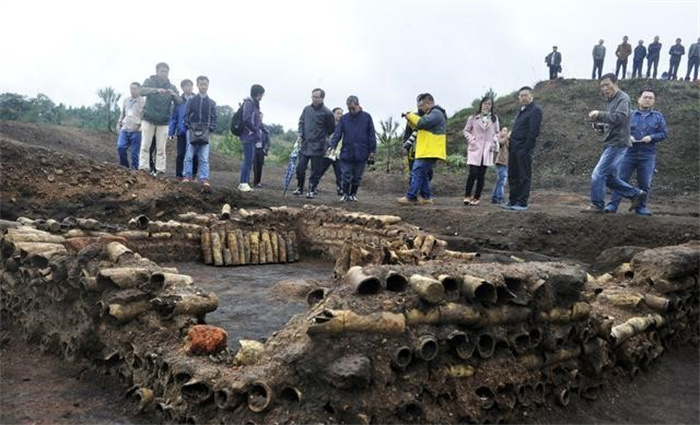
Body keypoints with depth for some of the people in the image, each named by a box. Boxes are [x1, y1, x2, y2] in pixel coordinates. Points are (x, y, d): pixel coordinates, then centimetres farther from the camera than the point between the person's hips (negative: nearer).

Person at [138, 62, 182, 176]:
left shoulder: (172, 87, 8)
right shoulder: (150, 82, 2)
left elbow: (180, 102, -4)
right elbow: (142, 90, -19)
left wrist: (174, 95, -26)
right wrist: (156, 90, -36)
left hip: (164, 121, 1)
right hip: (149, 119, -1)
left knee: (161, 148, 1)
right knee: (145, 146, -4)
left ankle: (160, 170, 2)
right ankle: (143, 168, -1)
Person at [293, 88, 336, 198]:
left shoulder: (327, 113, -9)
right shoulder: (307, 109, 4)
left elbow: (331, 129, 1)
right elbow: (301, 122, 15)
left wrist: (321, 137, 4)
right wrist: (300, 134, 2)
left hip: (318, 147, -4)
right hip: (305, 144, 4)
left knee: (316, 171, 3)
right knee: (300, 168, 7)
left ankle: (312, 190, 16)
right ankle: (299, 188, 22)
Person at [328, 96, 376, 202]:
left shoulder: (367, 117, 0)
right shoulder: (344, 118, 3)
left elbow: (372, 135, 2)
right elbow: (337, 133, -1)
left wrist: (372, 151, -1)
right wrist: (333, 146, -15)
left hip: (361, 153, 0)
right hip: (346, 153, 0)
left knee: (357, 177, 9)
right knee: (346, 176, 3)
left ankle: (353, 194, 24)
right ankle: (345, 194, 16)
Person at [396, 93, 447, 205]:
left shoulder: (436, 113, -11)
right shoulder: (431, 114, 23)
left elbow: (422, 123, -24)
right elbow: (418, 127, 25)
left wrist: (411, 115, -9)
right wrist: (410, 119, 10)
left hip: (429, 151, -11)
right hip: (427, 151, 11)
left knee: (417, 173, -11)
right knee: (423, 174, 13)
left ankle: (410, 198, -10)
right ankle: (426, 197, 16)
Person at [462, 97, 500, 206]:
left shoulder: (494, 118, 8)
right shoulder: (473, 118, 2)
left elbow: (497, 132, 17)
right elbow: (466, 130, 8)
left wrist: (495, 142, 0)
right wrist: (471, 139, -7)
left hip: (487, 151, 2)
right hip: (475, 149, -2)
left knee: (481, 176, 2)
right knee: (473, 173, -13)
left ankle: (476, 198, 11)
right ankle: (467, 196, 2)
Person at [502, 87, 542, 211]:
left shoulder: (535, 110, -7)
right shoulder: (521, 111, 20)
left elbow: (533, 132, -15)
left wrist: (526, 149, -20)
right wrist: (511, 146, 12)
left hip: (524, 149, -9)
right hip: (514, 148, 9)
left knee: (524, 176, -2)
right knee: (512, 176, 12)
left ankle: (522, 203, 2)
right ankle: (513, 201, 20)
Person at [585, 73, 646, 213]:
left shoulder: (623, 98, -8)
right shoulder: (612, 100, 20)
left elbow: (619, 117, -25)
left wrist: (600, 115, -26)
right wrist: (601, 125, 7)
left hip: (617, 144, -10)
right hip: (611, 144, 10)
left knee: (598, 174, -11)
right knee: (610, 178, 13)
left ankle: (597, 205, -4)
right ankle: (636, 194, 22)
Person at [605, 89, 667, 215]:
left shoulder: (658, 117, 9)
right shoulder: (630, 115, 7)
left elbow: (663, 134, 6)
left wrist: (651, 137, -13)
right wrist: (627, 136, -14)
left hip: (647, 156, 1)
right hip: (629, 153, -1)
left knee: (645, 183, 3)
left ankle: (641, 207, 16)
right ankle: (613, 205, -1)